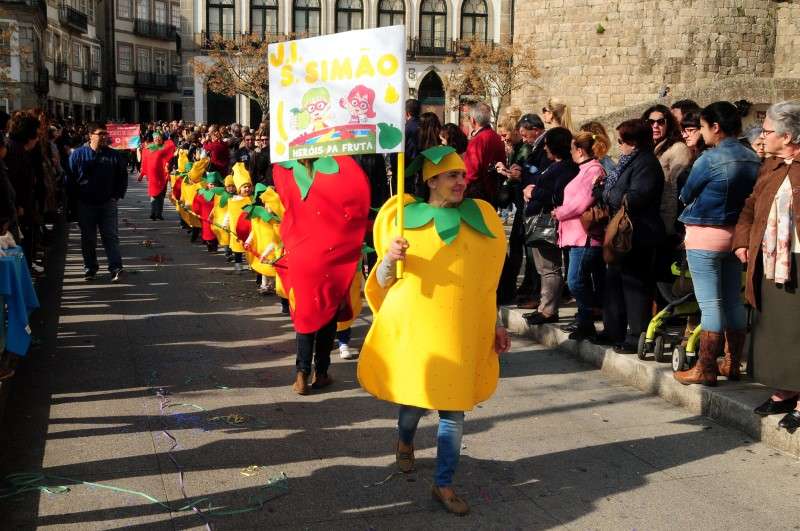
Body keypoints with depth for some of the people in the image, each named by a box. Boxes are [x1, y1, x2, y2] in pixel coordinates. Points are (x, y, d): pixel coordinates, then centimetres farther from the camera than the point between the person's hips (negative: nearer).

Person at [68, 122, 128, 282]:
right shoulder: (78, 154, -2)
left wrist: (117, 195, 2)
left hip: (108, 204, 0)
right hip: (85, 205, 0)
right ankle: (90, 268, 20)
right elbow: (70, 178, 2)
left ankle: (116, 268, -4)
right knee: (88, 238, 9)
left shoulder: (113, 155, 1)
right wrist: (75, 199, -1)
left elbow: (123, 176, 10)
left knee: (111, 236, -3)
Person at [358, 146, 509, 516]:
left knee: (454, 408, 3)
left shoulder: (479, 217, 6)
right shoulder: (403, 217, -1)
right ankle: (405, 440, 42)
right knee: (415, 398, 7)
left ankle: (444, 484, 17)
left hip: (460, 328, 2)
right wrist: (390, 259, -20)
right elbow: (383, 281, 1)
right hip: (412, 322, -2)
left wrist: (496, 324, 11)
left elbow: (484, 279, 13)